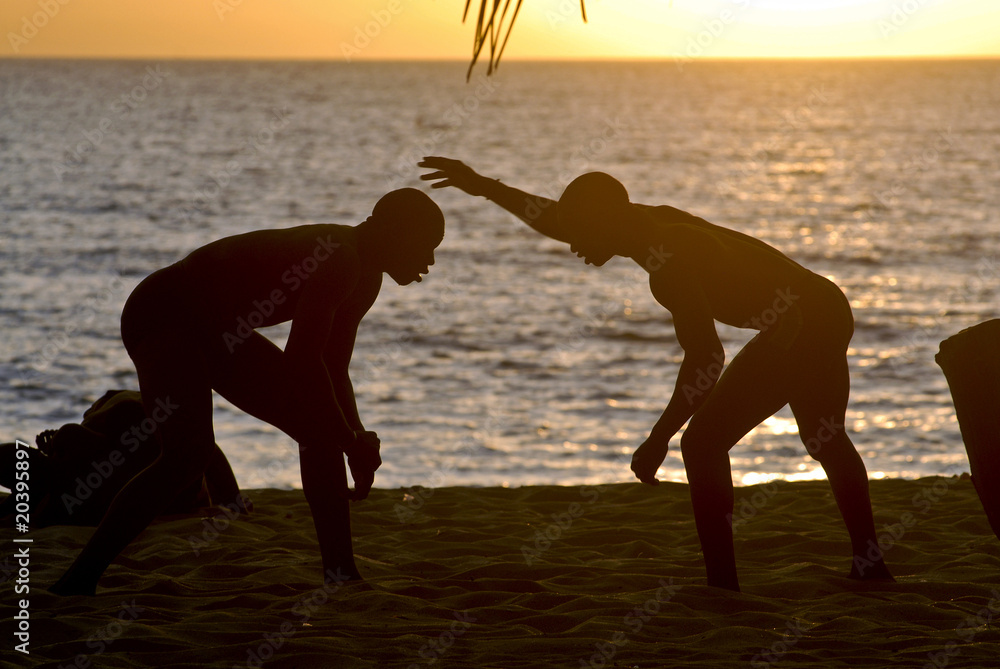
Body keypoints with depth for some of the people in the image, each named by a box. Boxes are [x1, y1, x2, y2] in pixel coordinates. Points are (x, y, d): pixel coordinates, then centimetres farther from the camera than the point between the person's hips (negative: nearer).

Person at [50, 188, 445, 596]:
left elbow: (331, 370, 15)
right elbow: (301, 362, -30)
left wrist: (359, 441, 3)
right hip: (162, 318, -11)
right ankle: (77, 583, -28)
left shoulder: (362, 278, 7)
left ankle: (342, 574, 12)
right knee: (189, 454, -30)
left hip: (218, 332, 11)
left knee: (320, 429, 7)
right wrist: (352, 442, -22)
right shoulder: (337, 260, -25)